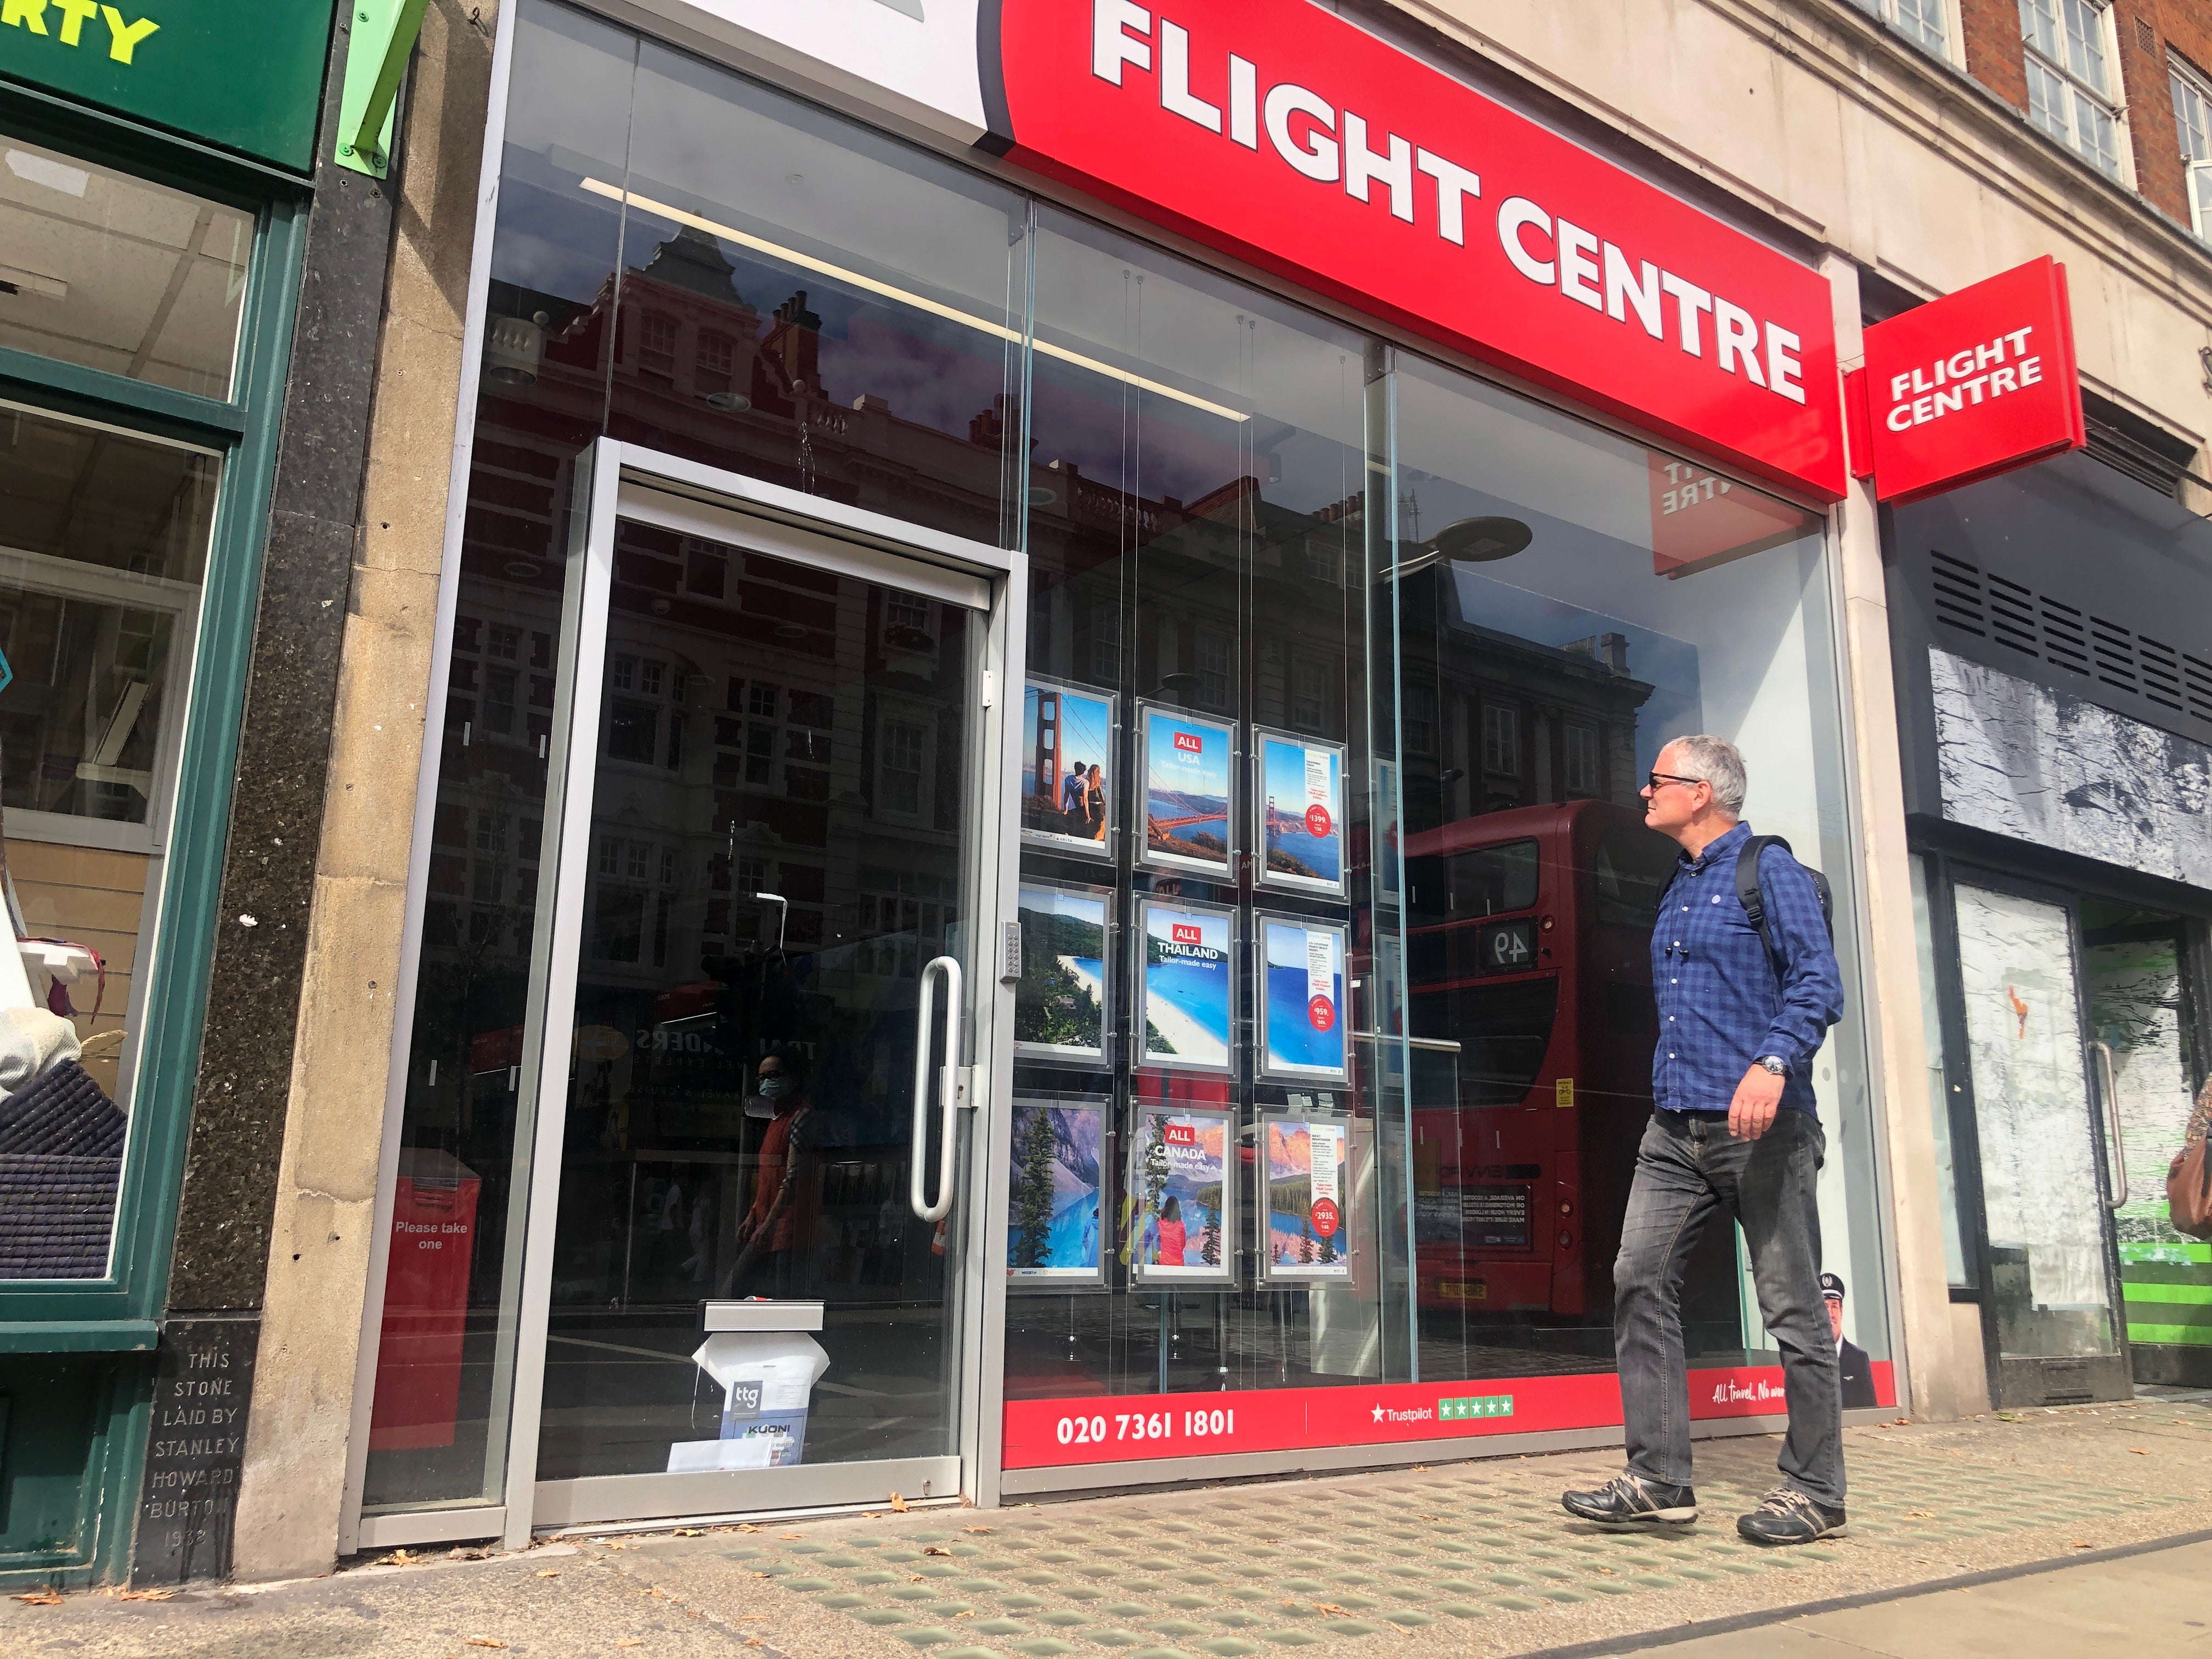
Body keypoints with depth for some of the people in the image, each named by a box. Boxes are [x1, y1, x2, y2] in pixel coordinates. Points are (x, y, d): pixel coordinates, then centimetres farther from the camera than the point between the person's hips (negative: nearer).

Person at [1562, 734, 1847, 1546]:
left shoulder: (1769, 871, -3)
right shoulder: (1676, 892, 20)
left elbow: (1819, 983, -13)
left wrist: (1774, 1061, -27)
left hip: (1758, 1126, -8)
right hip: (1675, 1125, 8)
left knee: (1792, 1305, 1)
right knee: (1640, 1282, -1)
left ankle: (1814, 1492, 13)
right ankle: (1658, 1478, 5)